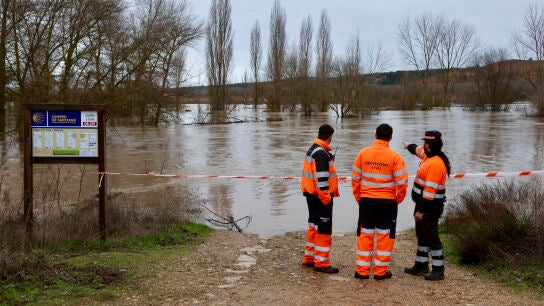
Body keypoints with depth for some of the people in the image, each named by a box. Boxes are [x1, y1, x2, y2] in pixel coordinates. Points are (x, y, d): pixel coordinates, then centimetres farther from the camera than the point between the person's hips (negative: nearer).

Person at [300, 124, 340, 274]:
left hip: (311, 195, 10)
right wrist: (326, 198, -19)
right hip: (321, 196, -10)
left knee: (314, 225, 19)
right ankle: (321, 263, 3)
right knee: (324, 228, -3)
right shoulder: (321, 153, -19)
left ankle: (309, 258, 28)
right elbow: (321, 178, -23)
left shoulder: (313, 149, 13)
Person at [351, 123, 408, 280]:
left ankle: (362, 270, 14)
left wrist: (359, 197, 12)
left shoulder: (363, 153, -2)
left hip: (366, 200, 2)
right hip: (387, 202, -2)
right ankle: (381, 271, 13)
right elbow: (402, 182, -10)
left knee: (365, 235, 11)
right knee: (385, 236, 8)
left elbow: (355, 178, 1)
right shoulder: (395, 157, -9)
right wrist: (398, 199, 7)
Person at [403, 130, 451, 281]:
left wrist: (421, 210, -25)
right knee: (422, 235, 18)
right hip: (423, 203, 11)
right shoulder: (429, 156, 7)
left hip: (430, 207, -11)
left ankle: (438, 270, 2)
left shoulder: (435, 164, -24)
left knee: (431, 237, -5)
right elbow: (418, 150, 34)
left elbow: (430, 190, -26)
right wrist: (409, 146, 53)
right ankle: (421, 265, 29)